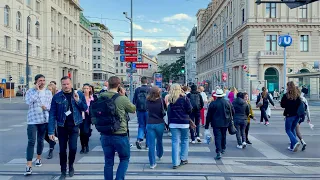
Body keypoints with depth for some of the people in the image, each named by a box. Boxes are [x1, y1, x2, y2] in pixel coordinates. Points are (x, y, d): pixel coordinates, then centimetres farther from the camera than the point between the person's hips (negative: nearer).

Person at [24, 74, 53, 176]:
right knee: (31, 142, -9)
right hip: (32, 120, -3)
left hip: (44, 120, 3)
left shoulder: (48, 92, 7)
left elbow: (52, 105, 7)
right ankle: (29, 166, -8)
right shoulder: (30, 91, -2)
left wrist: (46, 107, -14)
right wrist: (36, 90, -17)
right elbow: (28, 102, -20)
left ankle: (38, 158, 37)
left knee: (40, 140, 15)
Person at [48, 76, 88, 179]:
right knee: (62, 149, 6)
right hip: (62, 127, 0)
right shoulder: (57, 97, -6)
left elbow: (85, 108, 2)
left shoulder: (79, 94, -2)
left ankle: (71, 166, 25)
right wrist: (51, 131, -12)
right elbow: (52, 114, -7)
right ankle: (63, 171, 24)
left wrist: (78, 101, -16)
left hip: (74, 126, 0)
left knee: (73, 148, -4)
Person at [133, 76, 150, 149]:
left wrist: (136, 109, 15)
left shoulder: (137, 90, 1)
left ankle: (139, 139, -7)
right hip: (148, 110, -2)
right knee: (148, 126, 9)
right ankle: (147, 144, 14)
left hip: (139, 111, 2)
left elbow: (134, 101, 4)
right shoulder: (150, 90, -8)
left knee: (141, 126, 14)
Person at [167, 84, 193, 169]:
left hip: (173, 123, 2)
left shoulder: (169, 99, 0)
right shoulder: (184, 98, -7)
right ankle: (183, 159, 20)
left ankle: (175, 163, 3)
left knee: (175, 142, 4)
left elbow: (168, 112, 4)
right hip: (184, 123, -2)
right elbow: (190, 110, -3)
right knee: (185, 140, 16)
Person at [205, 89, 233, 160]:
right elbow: (232, 112, 6)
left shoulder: (213, 103, -8)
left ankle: (218, 152, -13)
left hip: (216, 123, -3)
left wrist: (207, 126, 1)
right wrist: (229, 119, 25)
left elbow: (208, 115, -5)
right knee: (223, 136, 21)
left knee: (217, 137, -4)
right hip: (225, 123, 3)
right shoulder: (228, 102, -1)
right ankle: (223, 149, 36)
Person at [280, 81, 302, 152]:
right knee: (293, 129, 17)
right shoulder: (297, 95, 0)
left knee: (288, 130, 8)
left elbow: (282, 105, -8)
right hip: (297, 115, 5)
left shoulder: (286, 95, -12)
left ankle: (295, 142, -15)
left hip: (289, 115, -5)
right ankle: (292, 146, 18)